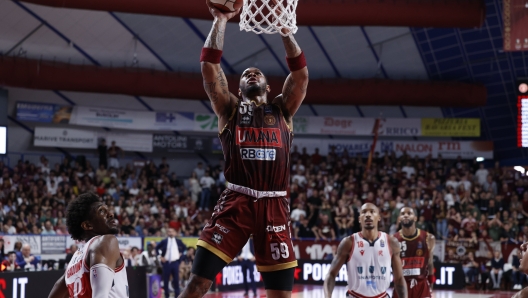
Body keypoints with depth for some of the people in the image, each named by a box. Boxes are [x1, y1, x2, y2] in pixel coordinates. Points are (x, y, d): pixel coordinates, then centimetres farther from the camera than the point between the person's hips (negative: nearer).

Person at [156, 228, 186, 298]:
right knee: (166, 280, 1)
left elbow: (184, 247, 22)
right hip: (166, 262, -1)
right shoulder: (164, 241, -1)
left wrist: (181, 253, 9)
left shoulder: (178, 241, 5)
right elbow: (157, 248, 10)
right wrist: (160, 256, 2)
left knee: (176, 279, 1)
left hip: (175, 262, 1)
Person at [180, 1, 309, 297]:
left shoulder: (283, 109, 20)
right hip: (236, 202, -1)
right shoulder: (230, 108, 17)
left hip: (275, 205, 1)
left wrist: (283, 26, 4)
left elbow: (301, 73, 7)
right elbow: (209, 67, 5)